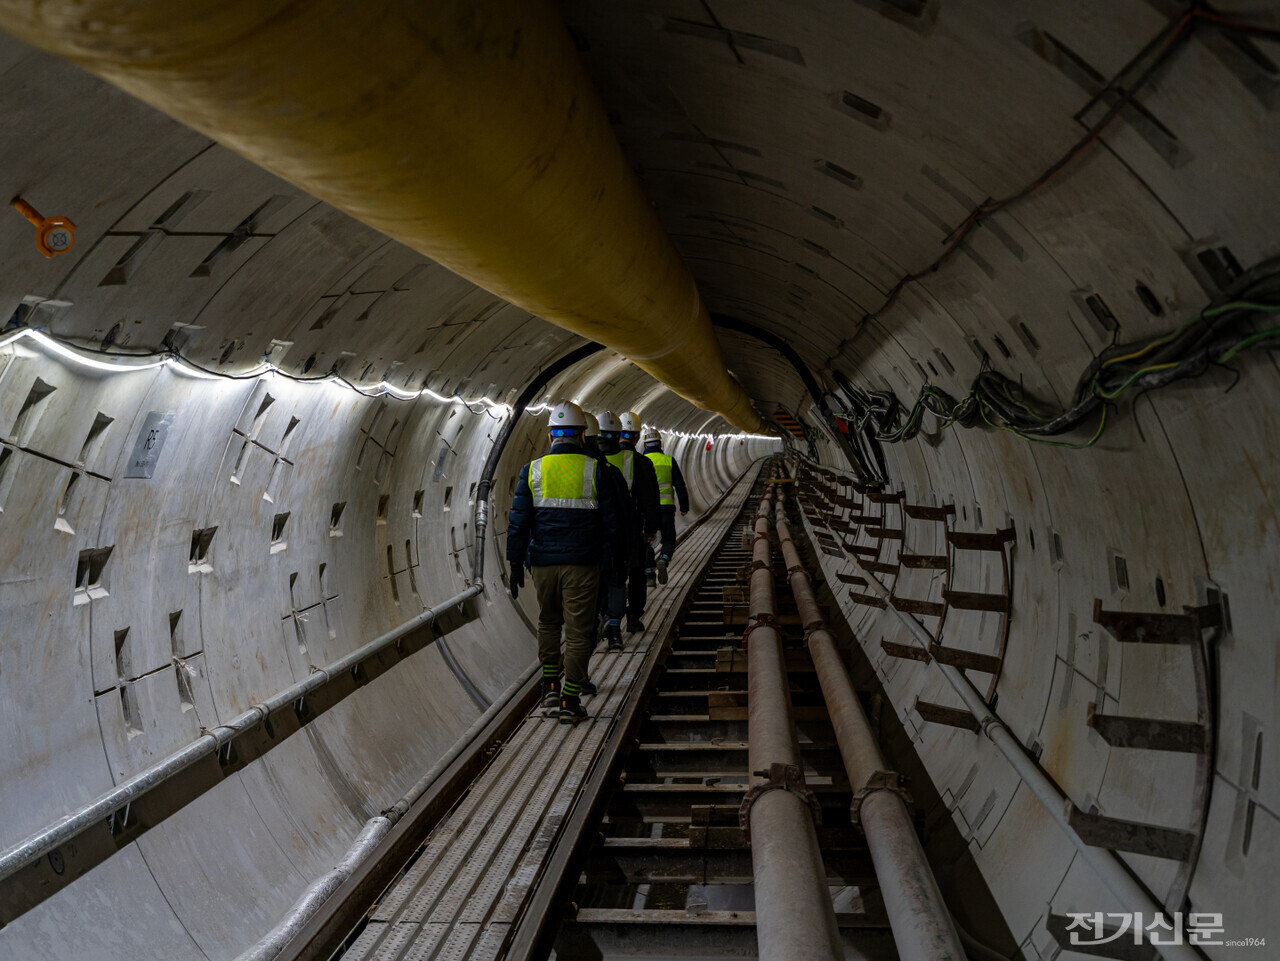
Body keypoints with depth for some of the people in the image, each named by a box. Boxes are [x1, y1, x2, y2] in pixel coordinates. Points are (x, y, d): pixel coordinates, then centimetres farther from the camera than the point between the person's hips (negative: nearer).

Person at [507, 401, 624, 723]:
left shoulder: (532, 470, 0)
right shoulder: (596, 471, -4)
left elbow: (518, 522, 0)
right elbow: (610, 523, -2)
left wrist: (516, 563, 5)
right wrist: (608, 563, 8)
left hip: (543, 563, 2)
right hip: (583, 564, -2)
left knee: (548, 623, 22)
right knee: (578, 630, 4)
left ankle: (550, 685, 23)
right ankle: (570, 701, 6)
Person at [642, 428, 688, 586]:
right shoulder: (669, 460, 2)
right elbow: (680, 485, -1)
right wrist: (684, 506, 6)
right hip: (666, 508, 0)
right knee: (668, 540, 12)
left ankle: (650, 576, 9)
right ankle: (663, 560, -18)